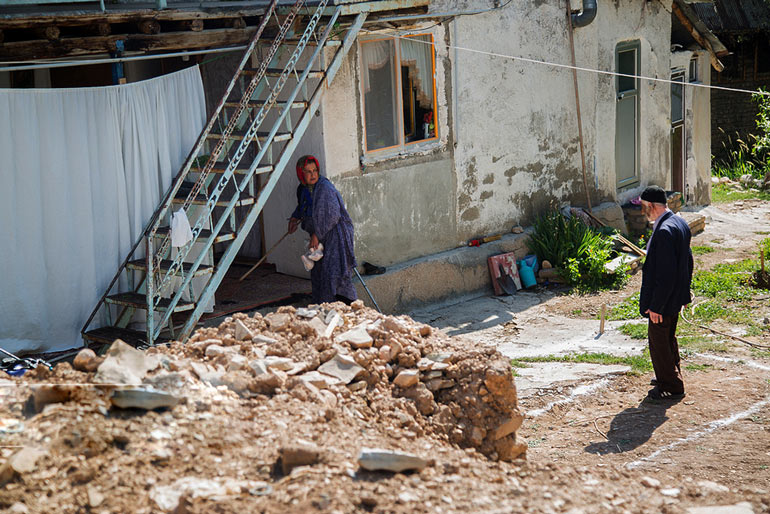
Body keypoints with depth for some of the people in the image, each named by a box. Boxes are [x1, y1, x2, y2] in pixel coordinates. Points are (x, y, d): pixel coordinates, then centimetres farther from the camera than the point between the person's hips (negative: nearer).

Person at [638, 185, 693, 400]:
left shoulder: (664, 231, -27)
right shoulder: (680, 223, 5)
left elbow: (666, 273, -28)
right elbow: (688, 260, 14)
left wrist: (655, 306, -23)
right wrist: (685, 292, 22)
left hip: (664, 297, -10)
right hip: (676, 297, 10)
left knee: (658, 341, 3)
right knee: (668, 338, 25)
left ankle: (672, 387, 13)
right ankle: (672, 376, 40)